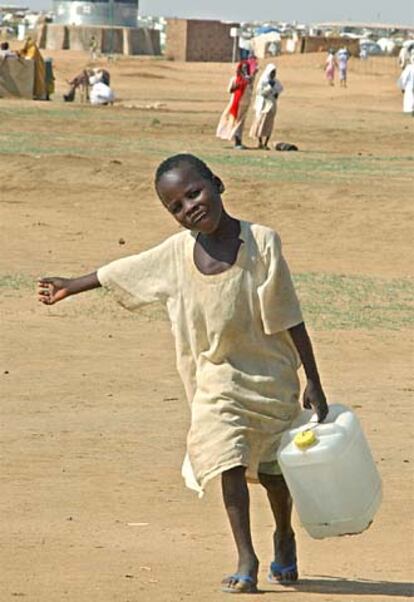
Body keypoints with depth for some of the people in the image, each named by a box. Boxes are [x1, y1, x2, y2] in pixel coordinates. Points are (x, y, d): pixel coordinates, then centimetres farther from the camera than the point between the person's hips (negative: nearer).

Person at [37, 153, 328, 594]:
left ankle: (284, 537, 40)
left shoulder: (262, 243, -17)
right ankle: (245, 559, -9)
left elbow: (290, 318, -14)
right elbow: (123, 272, 12)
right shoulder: (177, 252, -6)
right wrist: (71, 286, 24)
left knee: (273, 468, 13)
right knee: (230, 463, -15)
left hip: (271, 375, -2)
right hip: (217, 376, 2)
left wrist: (313, 384, -13)